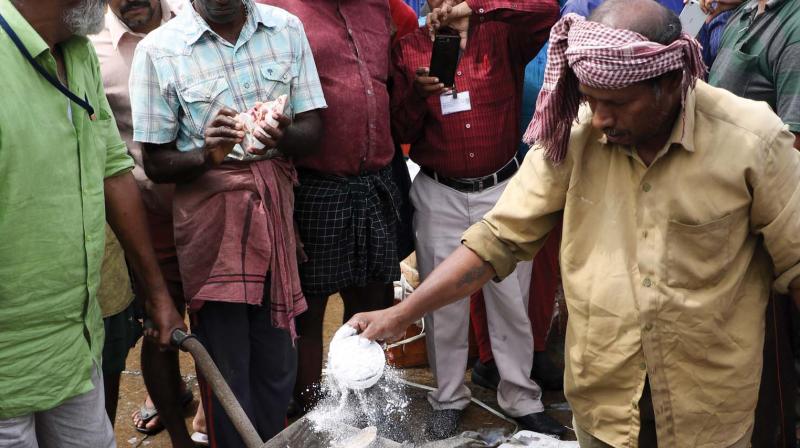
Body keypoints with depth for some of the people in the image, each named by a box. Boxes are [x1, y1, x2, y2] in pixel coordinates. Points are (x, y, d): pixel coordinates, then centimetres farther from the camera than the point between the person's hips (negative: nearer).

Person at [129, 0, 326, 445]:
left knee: (279, 357, 11)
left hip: (277, 199, 3)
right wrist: (208, 155, -23)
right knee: (226, 363, 4)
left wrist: (284, 136, -18)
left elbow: (312, 128, 4)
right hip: (209, 211, -3)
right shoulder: (159, 49, -6)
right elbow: (157, 163, -2)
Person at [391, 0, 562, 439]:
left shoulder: (501, 37, 0)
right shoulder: (409, 50, 3)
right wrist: (417, 93, -18)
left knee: (511, 299, 8)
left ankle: (522, 400, 24)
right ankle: (448, 400, 26)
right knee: (444, 303, 9)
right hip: (438, 195, 1)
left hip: (501, 189, 0)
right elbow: (399, 131, 1)